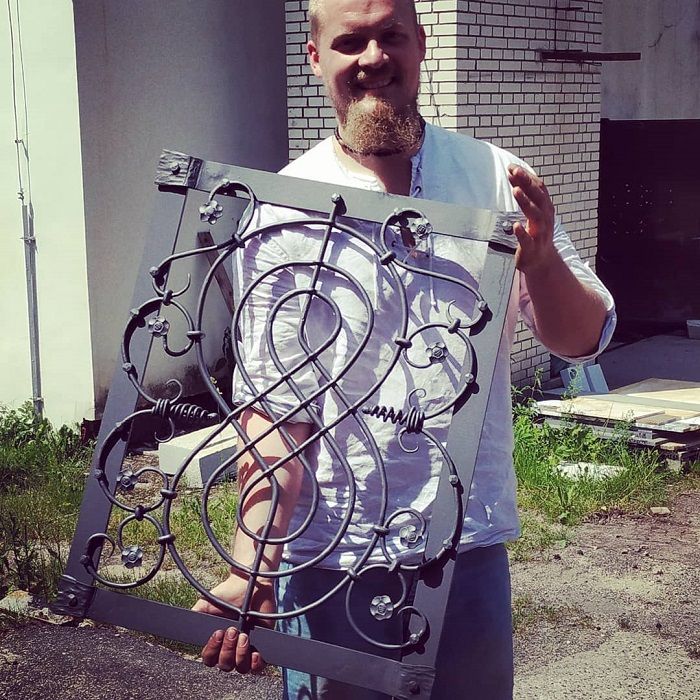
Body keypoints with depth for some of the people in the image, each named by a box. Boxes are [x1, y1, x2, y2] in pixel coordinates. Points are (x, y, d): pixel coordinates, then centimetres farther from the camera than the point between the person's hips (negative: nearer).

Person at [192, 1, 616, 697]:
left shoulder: (498, 179, 1)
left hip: (471, 543, 3)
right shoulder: (283, 209, -6)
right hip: (330, 556, -2)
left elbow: (584, 339, 3)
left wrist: (541, 258, -18)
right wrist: (251, 569, -21)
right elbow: (273, 403, -11)